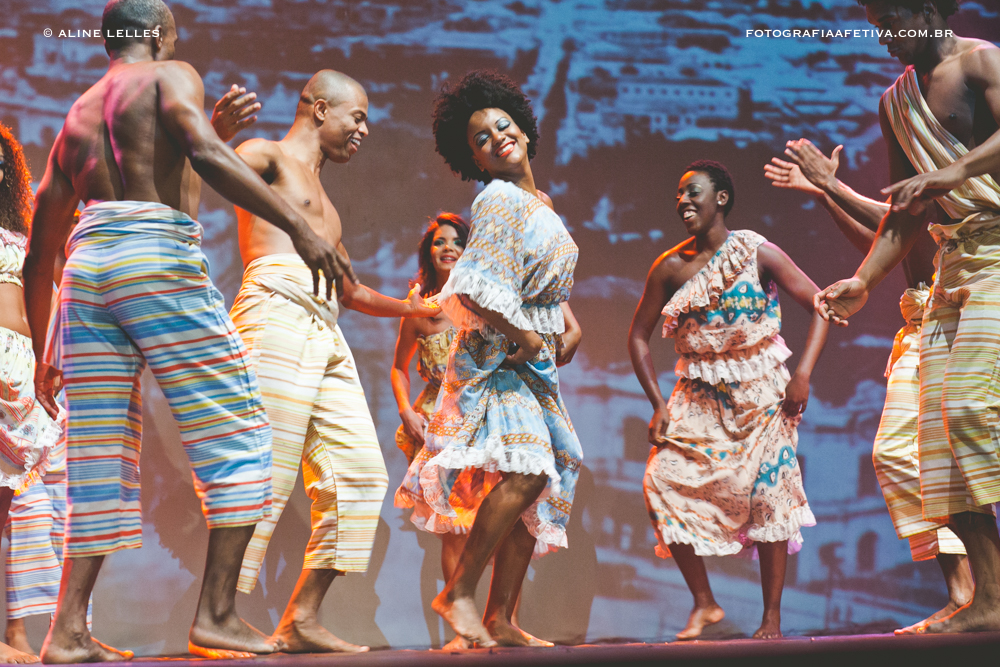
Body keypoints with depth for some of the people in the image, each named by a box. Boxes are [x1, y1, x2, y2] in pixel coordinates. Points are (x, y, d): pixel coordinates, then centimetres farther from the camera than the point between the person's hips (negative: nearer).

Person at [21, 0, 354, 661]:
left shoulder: (76, 117, 26)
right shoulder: (170, 77, 8)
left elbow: (39, 254, 26)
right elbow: (206, 154, -15)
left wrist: (44, 355, 33)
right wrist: (298, 225, -21)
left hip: (87, 268, 7)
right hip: (159, 259, -7)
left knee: (101, 458, 8)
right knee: (239, 436, -2)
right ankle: (217, 613, -10)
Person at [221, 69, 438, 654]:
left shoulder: (325, 203, 33)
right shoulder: (267, 156, 9)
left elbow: (350, 290, 42)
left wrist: (413, 308, 42)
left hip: (327, 337, 9)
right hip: (277, 313, -9)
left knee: (360, 472, 2)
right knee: (267, 472, -17)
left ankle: (302, 618, 3)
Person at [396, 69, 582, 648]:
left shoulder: (540, 204, 18)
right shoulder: (498, 198, -10)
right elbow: (481, 284, -19)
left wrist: (565, 319, 16)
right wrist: (520, 333, -15)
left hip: (534, 361, 9)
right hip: (497, 356, -9)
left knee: (540, 484, 4)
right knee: (524, 466, -25)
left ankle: (501, 620, 7)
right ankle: (459, 591, -18)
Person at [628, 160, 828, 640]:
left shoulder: (758, 253, -7)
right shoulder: (670, 267, 1)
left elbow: (821, 306, -6)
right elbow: (638, 336, 9)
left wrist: (803, 375, -15)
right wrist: (658, 403, 0)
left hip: (761, 392, -3)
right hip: (699, 397, 3)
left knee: (767, 493, -8)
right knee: (663, 480, -12)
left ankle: (772, 616, 4)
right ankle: (704, 603, 1)